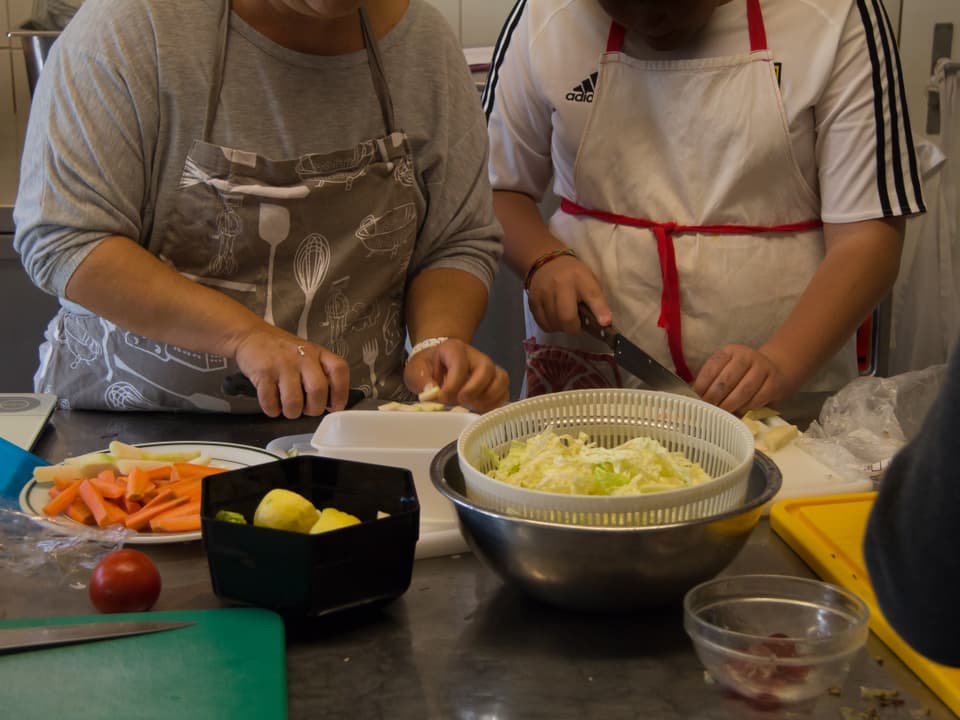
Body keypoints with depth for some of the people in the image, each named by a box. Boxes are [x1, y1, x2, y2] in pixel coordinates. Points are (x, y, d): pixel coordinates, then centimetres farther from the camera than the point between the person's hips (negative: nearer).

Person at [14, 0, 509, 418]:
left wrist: (439, 341, -13)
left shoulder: (426, 42, 2)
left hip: (348, 420, 2)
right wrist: (245, 335, -24)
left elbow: (460, 243, 8)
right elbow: (63, 240, -14)